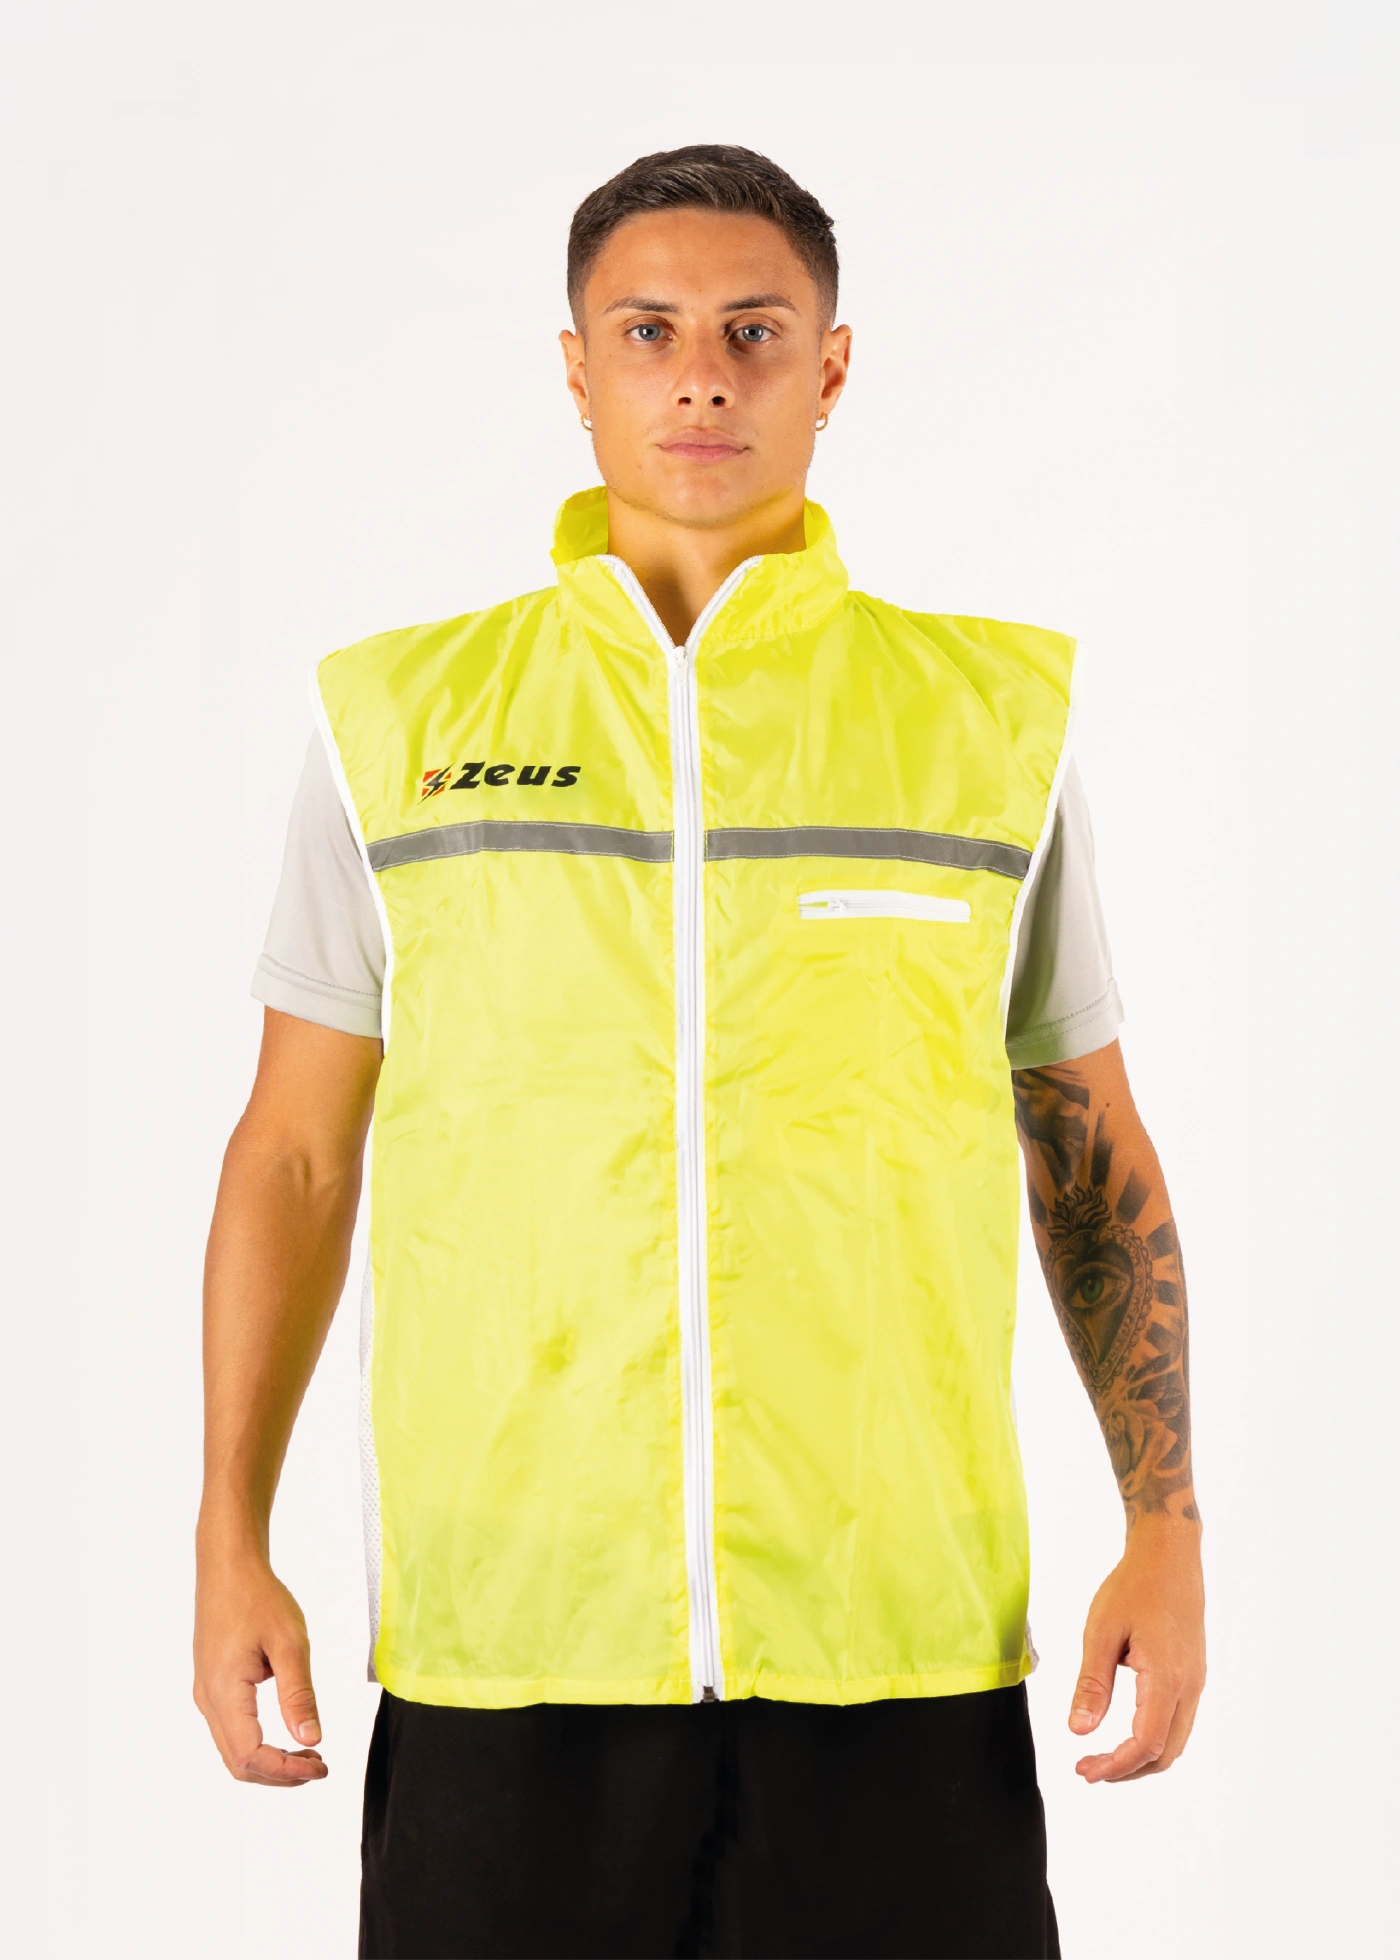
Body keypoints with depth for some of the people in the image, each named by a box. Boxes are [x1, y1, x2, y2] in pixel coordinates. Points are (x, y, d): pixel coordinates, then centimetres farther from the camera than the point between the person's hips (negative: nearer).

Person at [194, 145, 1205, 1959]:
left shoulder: (994, 713, 6)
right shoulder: (402, 717, 7)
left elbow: (1094, 1159, 11)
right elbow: (295, 1157, 11)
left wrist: (1166, 1527, 2)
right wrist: (232, 1541, 5)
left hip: (902, 1646, 0)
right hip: (503, 1642, 0)